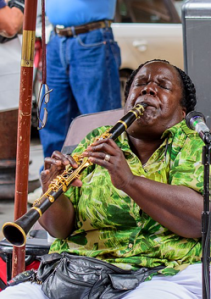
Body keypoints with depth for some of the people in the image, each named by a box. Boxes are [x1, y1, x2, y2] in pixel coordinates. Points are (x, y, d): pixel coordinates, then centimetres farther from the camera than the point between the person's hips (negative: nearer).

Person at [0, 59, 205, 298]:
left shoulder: (196, 146, 7)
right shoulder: (96, 142, 16)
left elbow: (200, 219, -12)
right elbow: (61, 227, 8)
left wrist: (129, 181, -23)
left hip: (165, 276, -3)